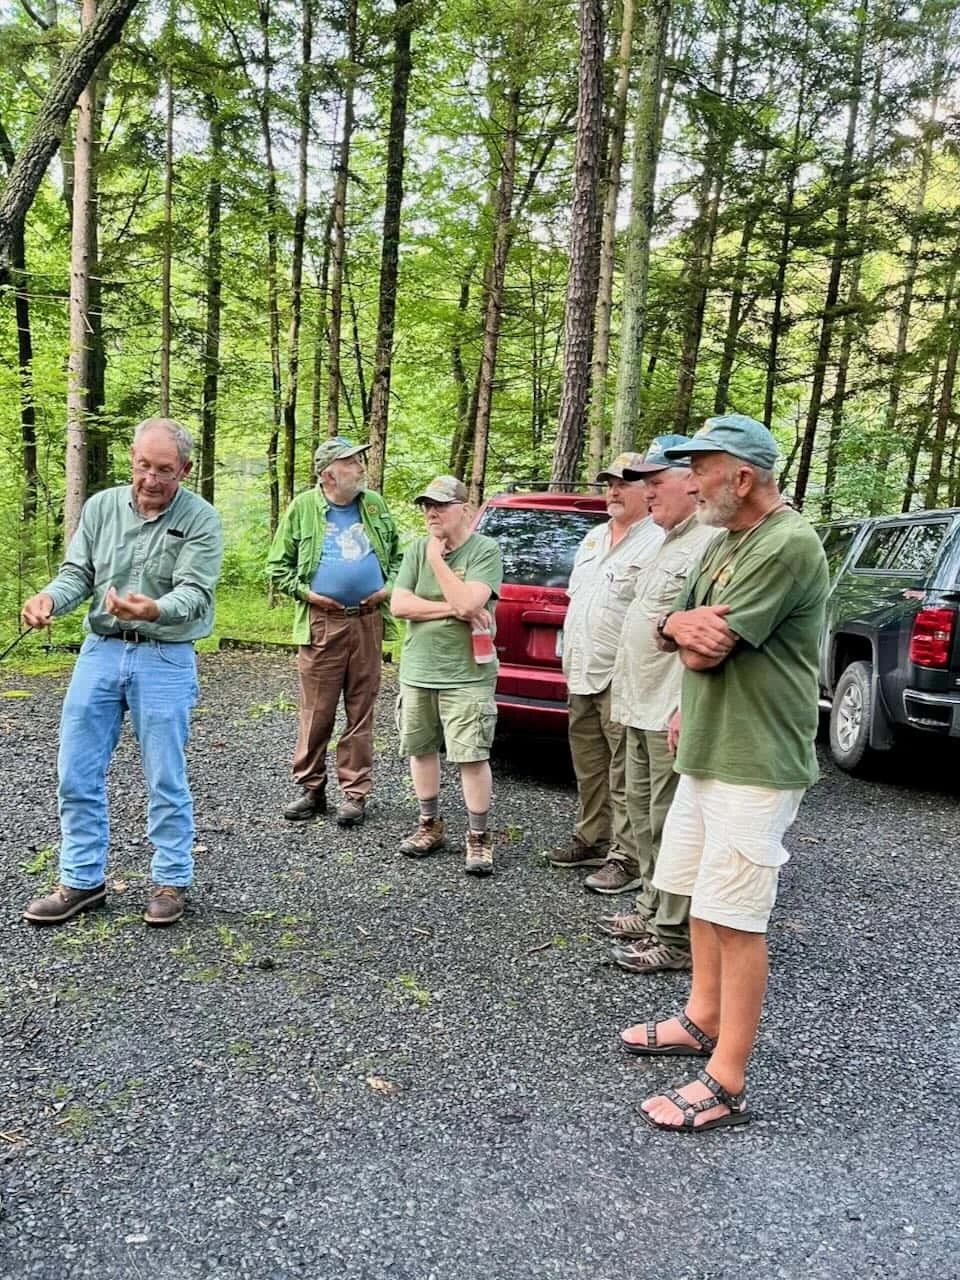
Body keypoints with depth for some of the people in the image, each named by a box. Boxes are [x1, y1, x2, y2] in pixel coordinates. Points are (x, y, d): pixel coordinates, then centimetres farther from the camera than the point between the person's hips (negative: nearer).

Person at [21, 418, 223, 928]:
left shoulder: (200, 519, -8)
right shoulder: (101, 507, 5)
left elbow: (194, 593, -17)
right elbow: (77, 572, 4)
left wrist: (153, 610, -39)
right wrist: (49, 598, -19)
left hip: (165, 660, -4)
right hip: (100, 651, 4)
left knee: (165, 779, 3)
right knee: (76, 773, 7)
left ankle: (172, 882, 19)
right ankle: (82, 881, 21)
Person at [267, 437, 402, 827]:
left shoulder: (374, 505, 11)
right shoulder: (303, 508, 2)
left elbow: (397, 554, 19)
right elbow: (277, 566, 6)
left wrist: (389, 587, 3)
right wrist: (306, 592, -7)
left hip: (368, 623, 3)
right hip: (322, 623, -2)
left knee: (361, 713, 5)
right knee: (316, 713, 0)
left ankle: (354, 792, 13)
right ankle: (311, 790, 13)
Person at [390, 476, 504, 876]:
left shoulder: (485, 550, -8)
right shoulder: (417, 550, 6)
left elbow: (469, 603, -22)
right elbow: (399, 604, -4)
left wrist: (437, 558, -14)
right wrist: (454, 609, -13)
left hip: (466, 675, -5)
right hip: (417, 671, 5)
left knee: (472, 757, -5)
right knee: (421, 749, 13)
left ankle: (479, 837, 9)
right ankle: (430, 826, 30)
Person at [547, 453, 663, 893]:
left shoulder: (657, 543, -10)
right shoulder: (593, 538, 19)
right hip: (582, 675, 9)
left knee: (625, 774, -4)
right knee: (588, 765, 17)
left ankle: (628, 859, 3)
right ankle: (593, 839, 30)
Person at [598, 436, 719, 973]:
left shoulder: (710, 542, -16)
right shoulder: (671, 542, 18)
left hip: (673, 714, -11)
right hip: (642, 708, 11)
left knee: (671, 827, -3)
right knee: (644, 816, 18)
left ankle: (676, 936, 7)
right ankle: (653, 911, 31)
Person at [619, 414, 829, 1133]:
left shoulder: (787, 545, -18)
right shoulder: (726, 545, 14)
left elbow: (707, 648, -22)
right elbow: (678, 636, 16)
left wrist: (687, 626, 1)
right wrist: (678, 623, -8)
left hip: (754, 764, -10)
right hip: (706, 752, 10)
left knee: (735, 918, -5)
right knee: (704, 897, 19)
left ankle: (728, 1084, 4)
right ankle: (703, 1021, 35)